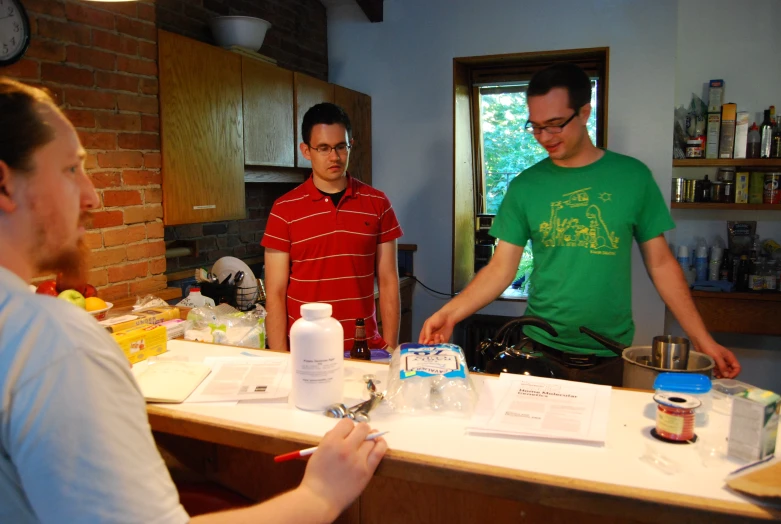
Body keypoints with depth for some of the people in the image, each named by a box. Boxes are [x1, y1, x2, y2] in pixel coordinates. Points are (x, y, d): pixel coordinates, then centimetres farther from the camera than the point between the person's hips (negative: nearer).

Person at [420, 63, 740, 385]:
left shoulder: (632, 176, -2)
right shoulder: (524, 186, -2)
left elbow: (660, 264, 3)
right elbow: (500, 269, -3)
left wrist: (702, 339, -1)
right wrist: (450, 314, -17)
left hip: (611, 358, 0)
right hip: (542, 352, 0)